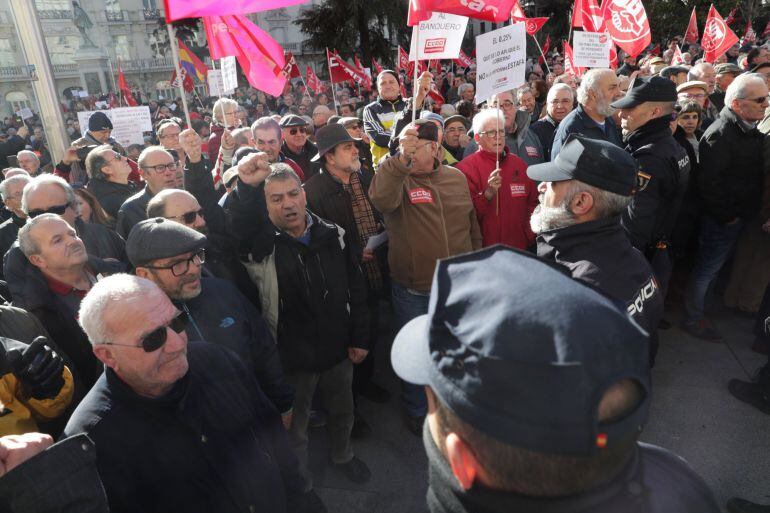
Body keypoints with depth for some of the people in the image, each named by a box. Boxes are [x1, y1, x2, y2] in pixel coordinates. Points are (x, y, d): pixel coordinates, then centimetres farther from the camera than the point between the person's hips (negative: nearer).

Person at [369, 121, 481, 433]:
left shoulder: (457, 178, 2)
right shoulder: (397, 178, -10)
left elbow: (472, 225, 11)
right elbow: (381, 198, -35)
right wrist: (401, 158, -46)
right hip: (412, 291, -3)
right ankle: (417, 410, 39)